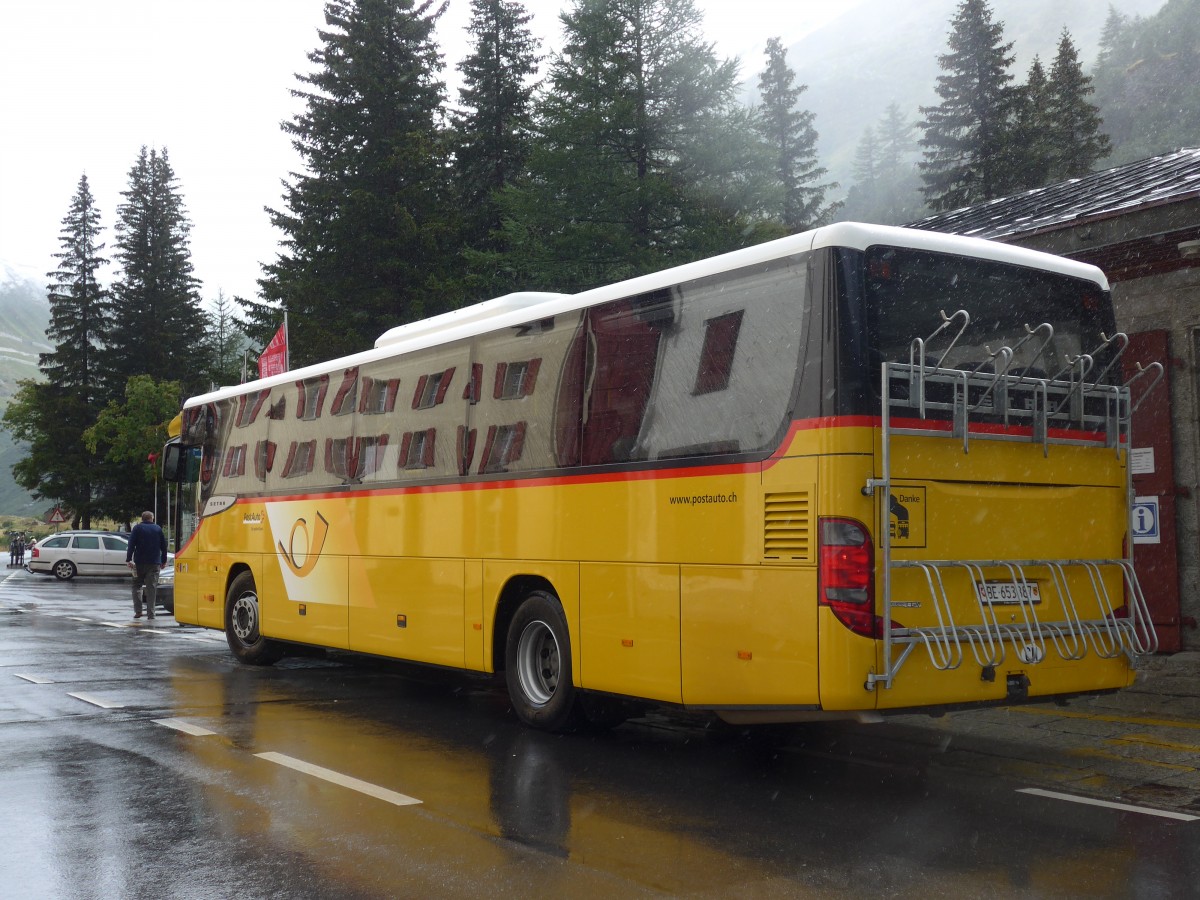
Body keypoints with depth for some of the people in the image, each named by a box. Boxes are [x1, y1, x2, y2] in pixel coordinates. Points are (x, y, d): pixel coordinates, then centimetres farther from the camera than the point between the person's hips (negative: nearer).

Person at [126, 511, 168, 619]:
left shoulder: (137, 528, 1)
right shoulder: (158, 529, 8)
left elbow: (131, 545, -6)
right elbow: (164, 546, 10)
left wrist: (128, 559, -7)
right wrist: (164, 561, 18)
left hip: (140, 562, -1)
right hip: (154, 563, 1)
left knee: (137, 586, 11)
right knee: (152, 588, 1)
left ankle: (138, 611, 0)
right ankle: (150, 613, -3)